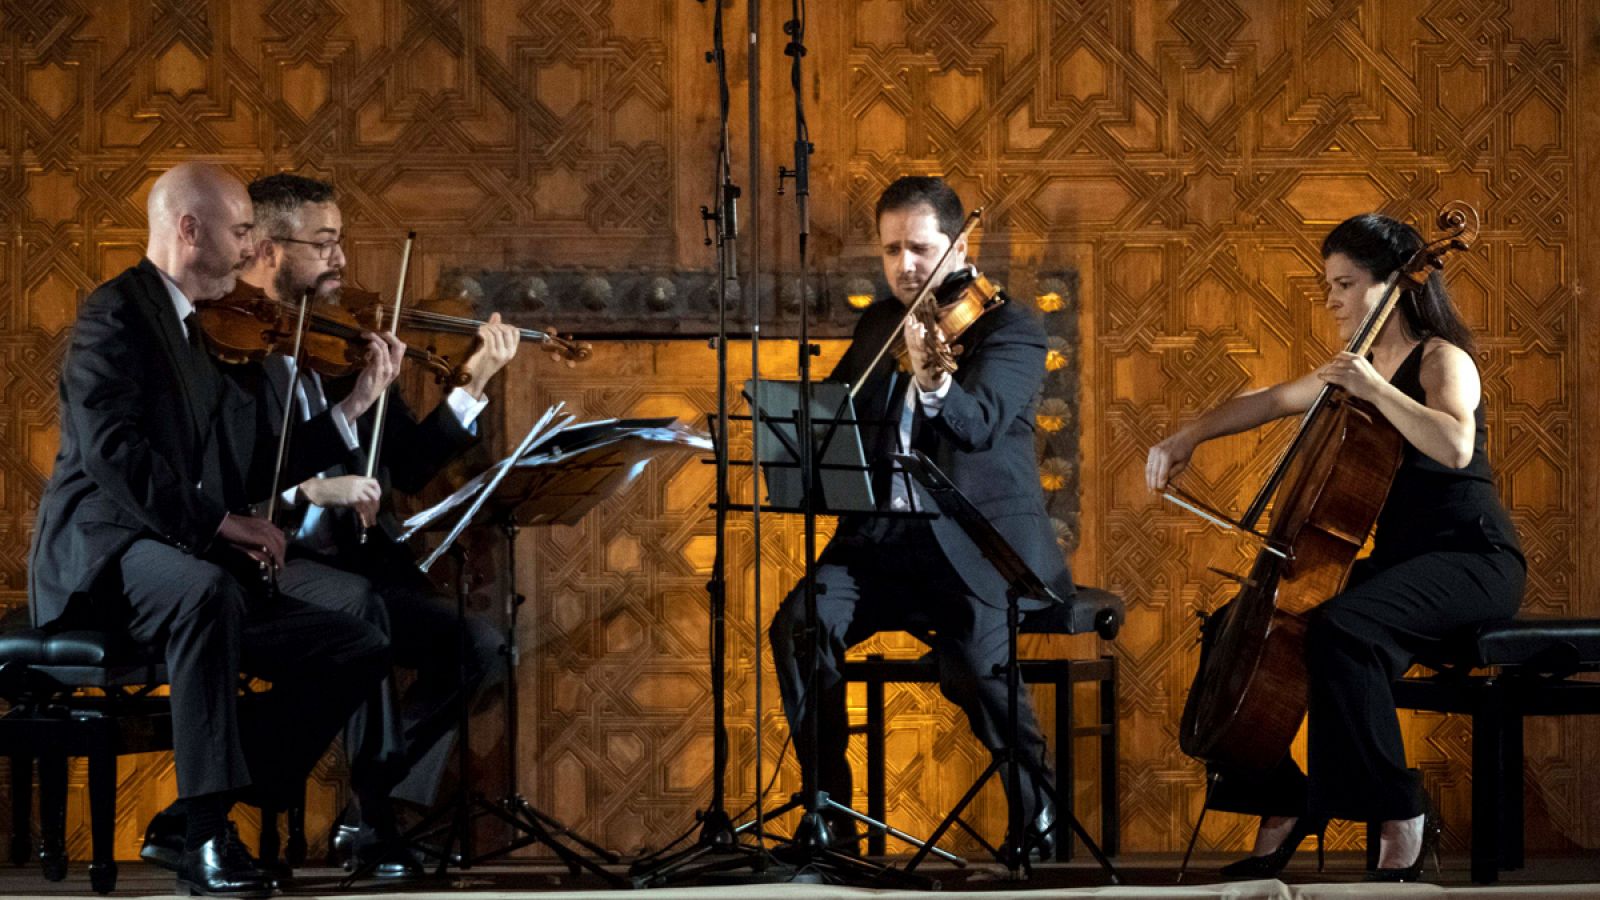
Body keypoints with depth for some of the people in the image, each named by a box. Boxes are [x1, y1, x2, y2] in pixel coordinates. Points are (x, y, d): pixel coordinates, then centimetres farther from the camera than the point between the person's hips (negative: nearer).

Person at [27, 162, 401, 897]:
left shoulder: (196, 338, 22)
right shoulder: (116, 314, -6)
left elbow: (251, 472, 18)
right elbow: (110, 450, -21)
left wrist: (353, 407, 14)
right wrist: (220, 522, -21)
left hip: (189, 557, 9)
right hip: (98, 554, -9)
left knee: (359, 648, -6)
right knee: (208, 591, -41)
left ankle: (203, 814, -10)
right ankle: (208, 838, -36)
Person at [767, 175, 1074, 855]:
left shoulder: (1009, 328, -3)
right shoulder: (877, 326, 17)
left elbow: (981, 423, -22)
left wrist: (935, 384, -44)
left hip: (976, 545, -5)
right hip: (881, 538, 5)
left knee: (974, 659, -30)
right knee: (799, 627, -21)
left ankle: (1041, 820, -6)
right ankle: (827, 807, -9)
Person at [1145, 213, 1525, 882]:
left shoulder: (1443, 361, -10)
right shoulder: (1358, 368, 14)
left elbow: (1454, 446, -31)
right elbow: (1269, 402, 25)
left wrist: (1376, 389, -29)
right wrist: (1188, 437, 14)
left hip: (1472, 562, -9)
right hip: (1397, 561, 9)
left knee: (1337, 630, -36)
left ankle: (1401, 821, -28)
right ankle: (1283, 809, 10)